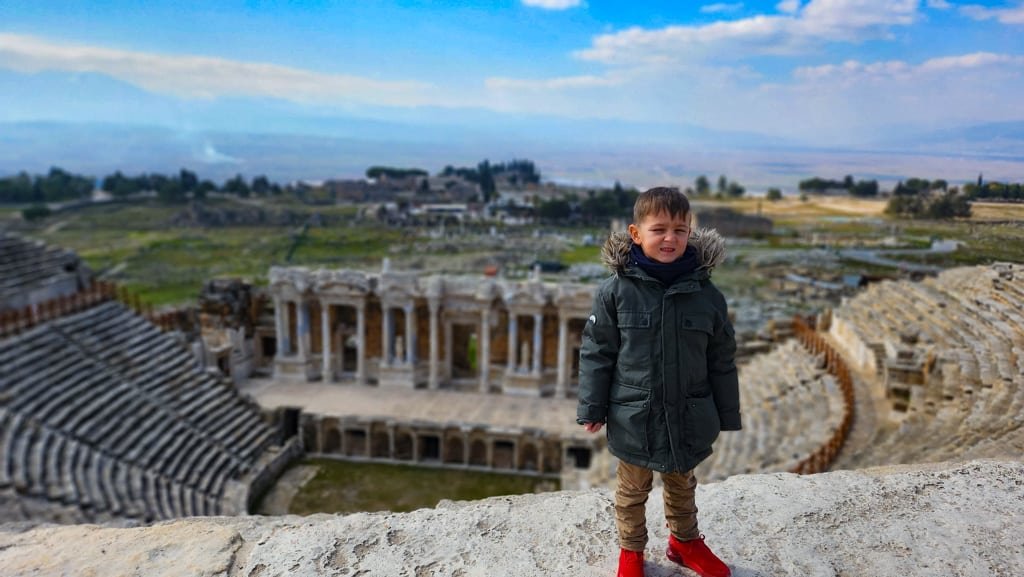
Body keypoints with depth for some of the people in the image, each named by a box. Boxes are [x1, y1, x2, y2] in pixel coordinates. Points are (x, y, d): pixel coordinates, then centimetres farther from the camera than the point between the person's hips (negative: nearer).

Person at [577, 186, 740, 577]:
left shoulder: (706, 294, -8)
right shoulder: (616, 291, -14)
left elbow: (722, 361, 1)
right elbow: (596, 353, -7)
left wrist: (728, 415, 7)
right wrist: (591, 408, -7)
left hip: (688, 420, 2)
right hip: (633, 419, -2)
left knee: (682, 486, 24)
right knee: (632, 490, 19)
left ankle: (685, 541, 49)